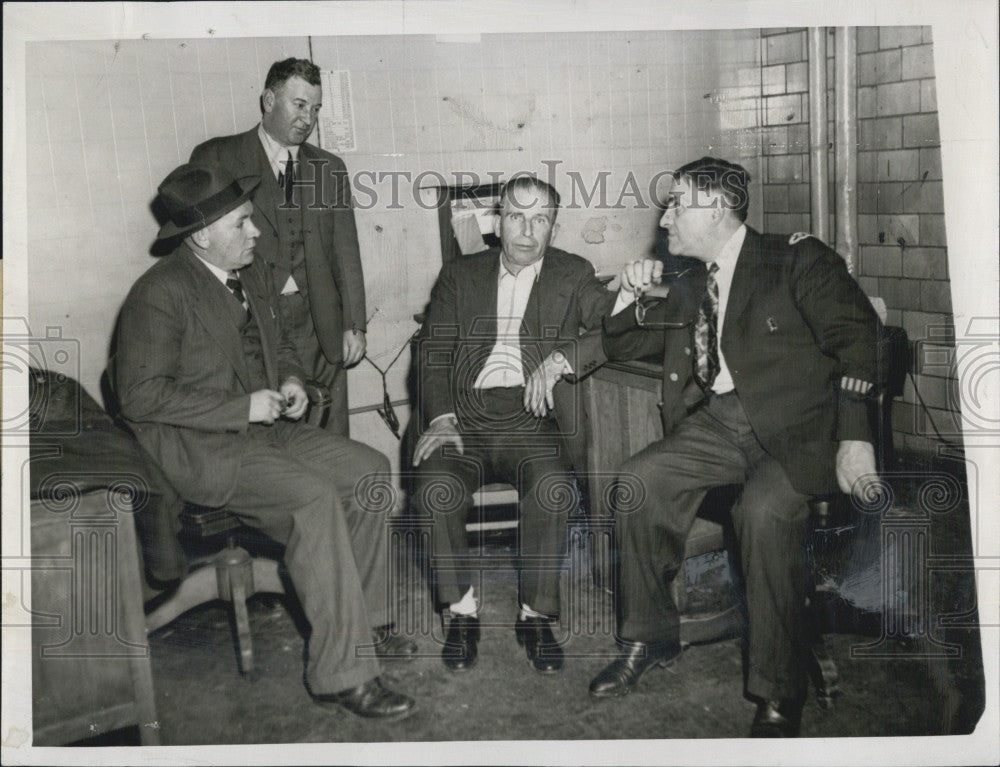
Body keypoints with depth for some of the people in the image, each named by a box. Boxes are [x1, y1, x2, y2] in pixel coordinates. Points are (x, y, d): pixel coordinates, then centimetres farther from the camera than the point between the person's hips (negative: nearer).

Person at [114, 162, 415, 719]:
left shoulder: (253, 275, 11)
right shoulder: (160, 294, -15)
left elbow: (279, 344, 26)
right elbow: (140, 395, -19)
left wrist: (291, 380, 3)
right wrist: (242, 407, -21)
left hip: (264, 427, 9)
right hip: (195, 448, -8)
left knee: (370, 470, -6)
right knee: (315, 498, -28)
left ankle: (364, 620, 7)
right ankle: (343, 673, -21)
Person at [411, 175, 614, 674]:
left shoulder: (572, 275, 15)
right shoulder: (460, 276, 18)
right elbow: (433, 352, 9)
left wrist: (560, 358, -16)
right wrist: (441, 417, -8)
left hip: (531, 418, -1)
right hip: (464, 415, 1)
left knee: (554, 488, -32)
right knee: (434, 491, -28)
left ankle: (536, 615, -11)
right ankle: (463, 609, -6)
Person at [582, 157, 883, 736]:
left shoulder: (798, 260, 1)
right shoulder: (690, 287, 20)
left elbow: (857, 337, -10)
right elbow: (617, 345, 27)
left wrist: (855, 438, -21)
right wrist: (630, 295, 5)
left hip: (795, 427, -6)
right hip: (717, 422, 6)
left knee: (764, 511, -32)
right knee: (637, 482, -16)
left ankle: (779, 696, -18)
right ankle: (650, 638, 1)